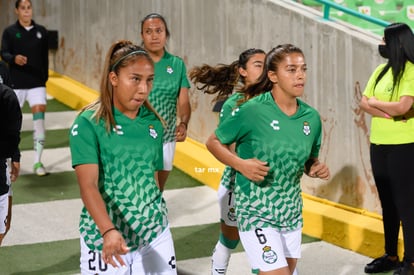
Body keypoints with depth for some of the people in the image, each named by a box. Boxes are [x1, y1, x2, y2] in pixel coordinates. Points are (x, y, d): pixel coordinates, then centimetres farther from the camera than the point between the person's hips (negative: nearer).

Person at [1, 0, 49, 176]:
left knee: (39, 116, -12)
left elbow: (45, 56, 11)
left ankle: (37, 162, -9)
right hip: (16, 83, -1)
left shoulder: (41, 31, 5)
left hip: (37, 83, 1)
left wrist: (45, 77, 10)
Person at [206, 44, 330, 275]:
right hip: (257, 214, -6)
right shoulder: (251, 111, -15)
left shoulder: (312, 117, 0)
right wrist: (241, 164, -20)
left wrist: (318, 170, -9)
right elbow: (213, 142, -4)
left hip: (291, 212, 6)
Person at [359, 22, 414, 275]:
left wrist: (375, 102, -5)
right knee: (387, 203, 14)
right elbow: (364, 102, 5)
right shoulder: (382, 70, 11)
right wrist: (387, 113, -14)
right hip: (379, 145, 8)